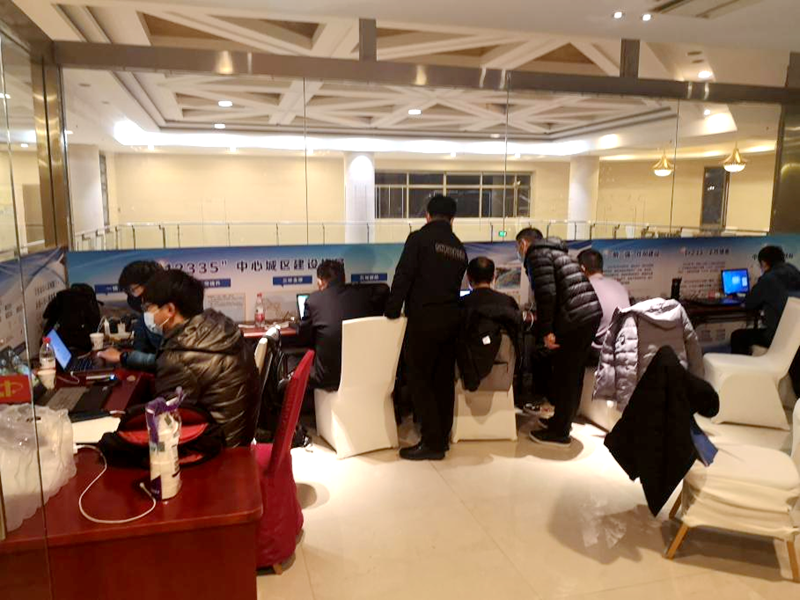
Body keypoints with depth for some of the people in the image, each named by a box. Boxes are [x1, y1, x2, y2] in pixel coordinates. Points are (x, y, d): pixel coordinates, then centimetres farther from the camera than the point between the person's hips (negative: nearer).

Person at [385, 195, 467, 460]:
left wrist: (392, 312, -4)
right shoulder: (459, 248, 14)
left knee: (418, 378, 0)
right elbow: (456, 284, 15)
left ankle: (432, 442, 0)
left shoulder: (419, 238, -5)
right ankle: (442, 437, 22)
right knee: (443, 378, 13)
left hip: (425, 318, -7)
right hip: (452, 318, 7)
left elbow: (403, 277, -11)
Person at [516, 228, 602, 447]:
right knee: (573, 374, 18)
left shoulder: (536, 254, -2)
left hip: (574, 319, -9)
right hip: (591, 313, 9)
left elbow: (546, 293, -16)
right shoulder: (554, 251, 26)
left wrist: (546, 330, -14)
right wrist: (540, 318, 40)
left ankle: (559, 433, 9)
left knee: (564, 376, 0)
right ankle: (562, 421, 31)